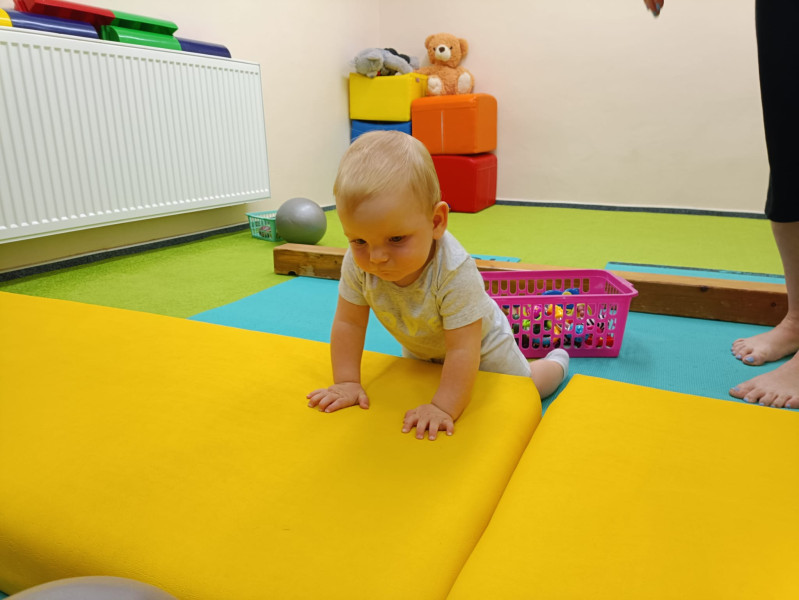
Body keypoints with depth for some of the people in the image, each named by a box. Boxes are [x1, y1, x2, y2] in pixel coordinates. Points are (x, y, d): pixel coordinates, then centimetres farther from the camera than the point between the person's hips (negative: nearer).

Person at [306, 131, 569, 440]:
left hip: (479, 346, -4)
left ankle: (556, 362, 48)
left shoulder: (456, 273, -46)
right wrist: (347, 382, -23)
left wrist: (444, 407, -45)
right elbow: (348, 322, -20)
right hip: (419, 349, 5)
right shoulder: (357, 263, -32)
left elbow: (462, 350, -42)